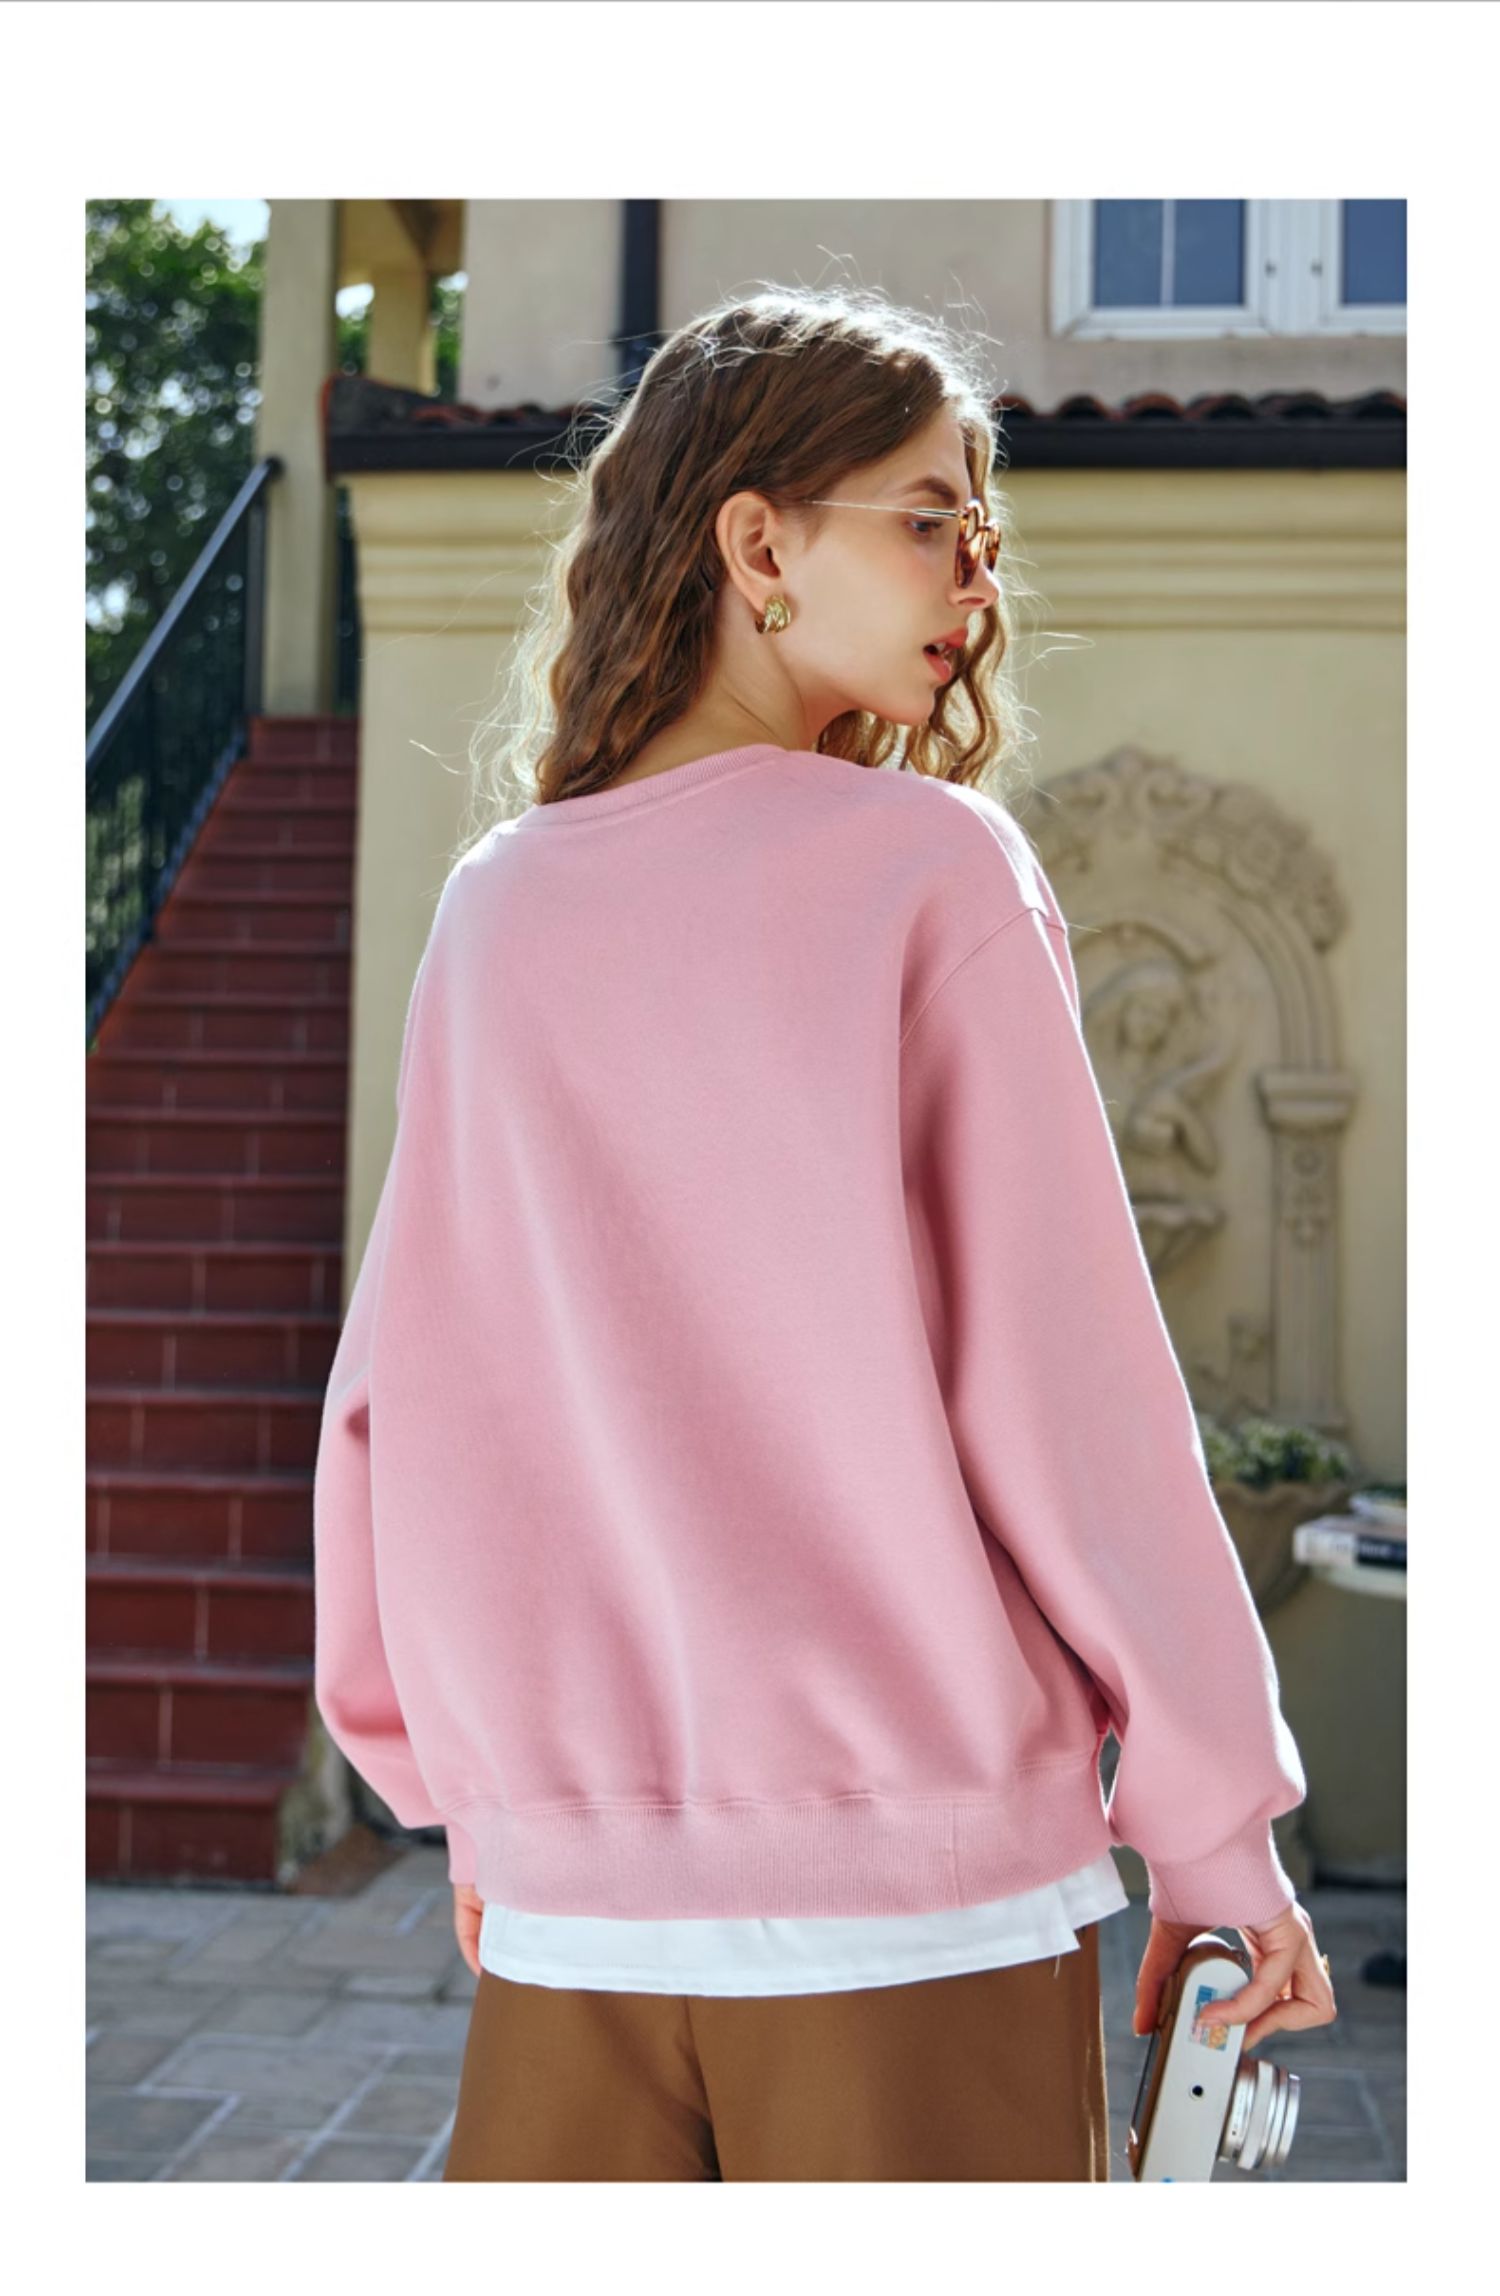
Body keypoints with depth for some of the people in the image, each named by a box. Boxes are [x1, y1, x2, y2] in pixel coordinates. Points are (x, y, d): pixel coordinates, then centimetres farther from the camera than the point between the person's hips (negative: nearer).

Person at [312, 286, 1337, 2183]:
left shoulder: (495, 905, 4)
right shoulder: (932, 867, -7)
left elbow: (395, 1391, 6)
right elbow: (1063, 1377, -9)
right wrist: (1216, 1825, -1)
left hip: (569, 1892, 4)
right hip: (924, 1875, -3)